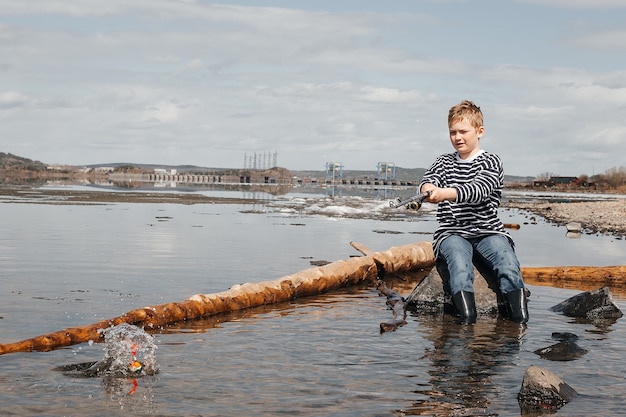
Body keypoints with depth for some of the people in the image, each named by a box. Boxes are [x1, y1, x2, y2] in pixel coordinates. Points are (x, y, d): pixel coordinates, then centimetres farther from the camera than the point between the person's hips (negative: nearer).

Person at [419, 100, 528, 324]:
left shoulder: (491, 161, 5)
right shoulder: (444, 162, 17)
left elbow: (479, 189, -17)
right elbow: (428, 179, -4)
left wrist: (446, 193, -35)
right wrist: (429, 190, -32)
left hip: (488, 231, -1)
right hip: (452, 232, 1)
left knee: (510, 269, -29)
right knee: (460, 271, -32)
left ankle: (520, 323, -26)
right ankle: (467, 323, -40)